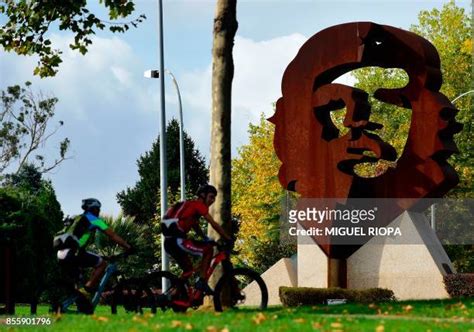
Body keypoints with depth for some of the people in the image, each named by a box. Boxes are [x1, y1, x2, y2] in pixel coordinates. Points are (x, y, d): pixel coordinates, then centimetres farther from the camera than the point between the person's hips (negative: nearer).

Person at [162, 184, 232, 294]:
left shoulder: (191, 206, 26)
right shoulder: (199, 205, -4)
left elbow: (197, 229, 31)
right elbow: (214, 224, -8)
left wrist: (208, 240, 26)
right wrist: (228, 239, -4)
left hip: (169, 242, 10)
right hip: (178, 240, -10)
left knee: (188, 269, 22)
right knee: (208, 249, -7)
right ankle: (202, 282, -9)